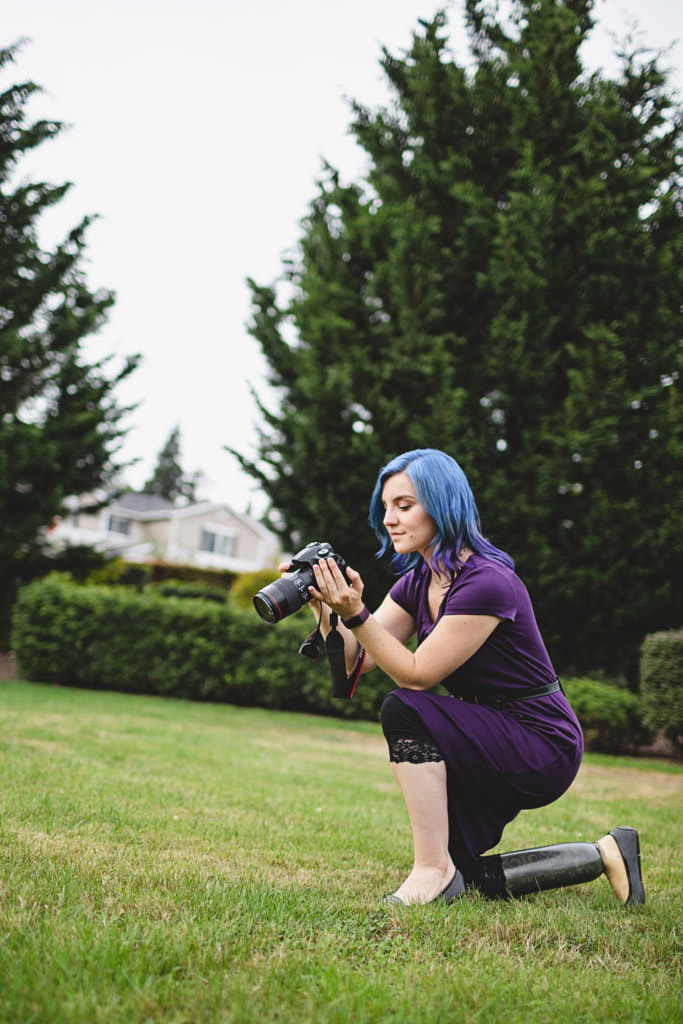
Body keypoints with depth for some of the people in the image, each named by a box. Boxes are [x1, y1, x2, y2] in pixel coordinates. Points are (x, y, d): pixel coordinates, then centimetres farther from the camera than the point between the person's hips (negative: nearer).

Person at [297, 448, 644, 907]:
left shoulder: (487, 584, -25)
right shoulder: (416, 582, 2)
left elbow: (416, 675, -24)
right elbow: (355, 660, -4)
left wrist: (356, 613, -31)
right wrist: (326, 608, -20)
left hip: (542, 748, -9)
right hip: (492, 741, 9)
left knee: (405, 711, -26)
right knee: (458, 874, 10)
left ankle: (433, 870, -17)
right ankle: (603, 854, 21)